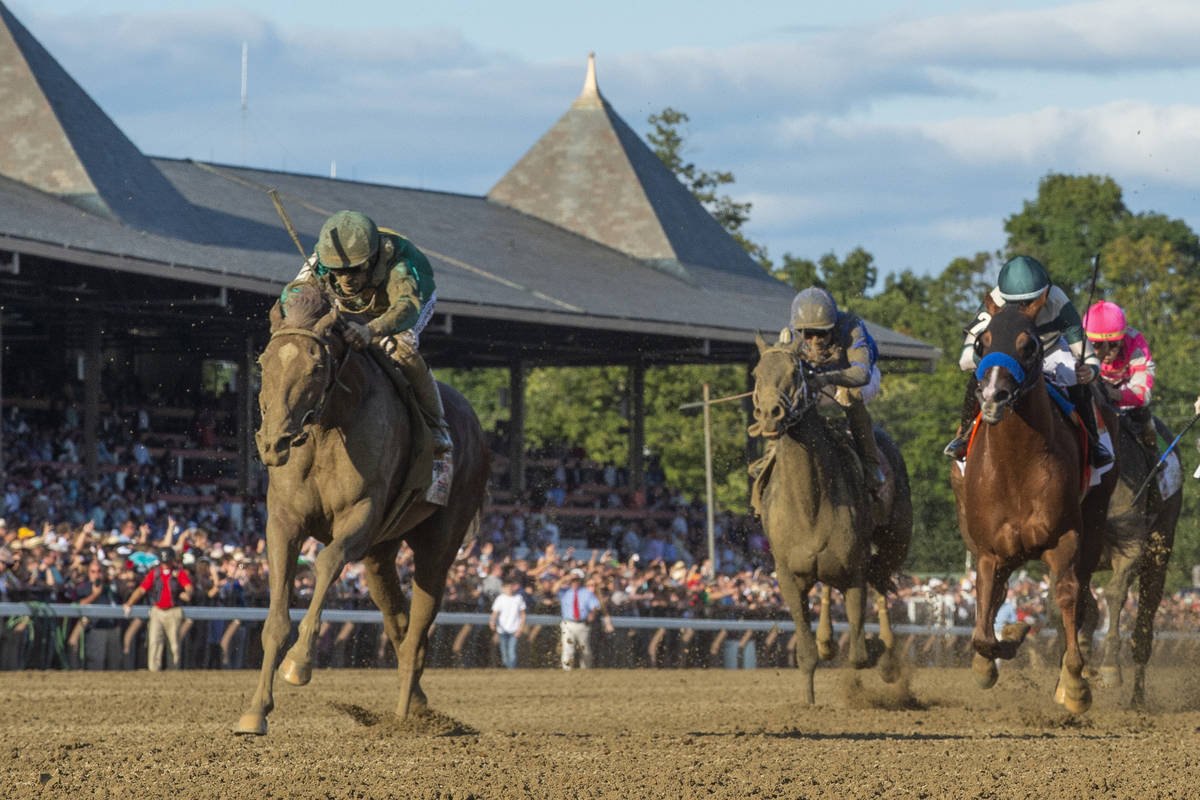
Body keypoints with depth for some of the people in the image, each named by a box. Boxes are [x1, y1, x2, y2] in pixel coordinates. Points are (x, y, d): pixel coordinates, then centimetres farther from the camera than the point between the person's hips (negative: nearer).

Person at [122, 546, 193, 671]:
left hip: (173, 613, -1)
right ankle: (154, 670, -16)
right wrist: (129, 604, -15)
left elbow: (188, 586, -17)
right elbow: (141, 589, -1)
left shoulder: (180, 573, 1)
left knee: (174, 644, 2)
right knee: (154, 642, -12)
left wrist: (187, 593, -43)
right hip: (157, 612, 1)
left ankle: (174, 670, 11)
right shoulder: (153, 573, 7)